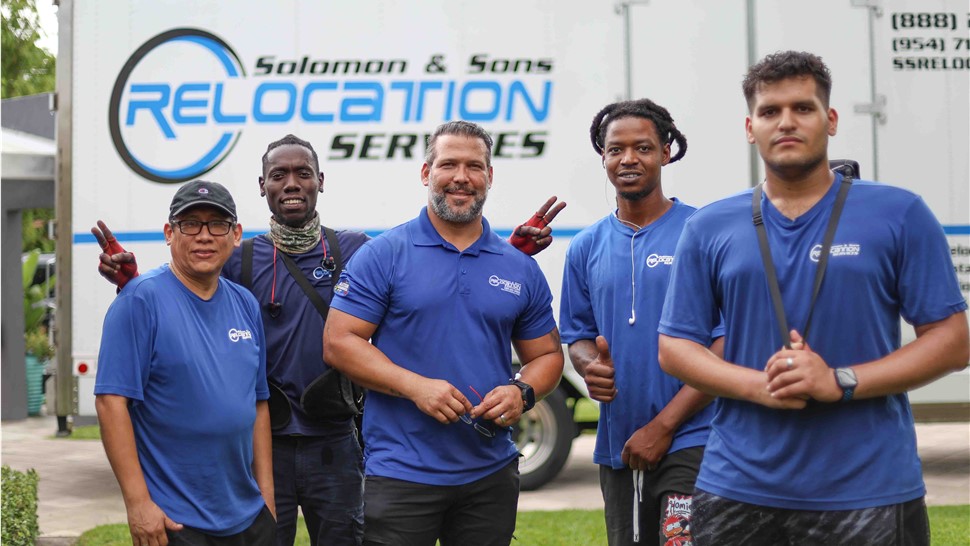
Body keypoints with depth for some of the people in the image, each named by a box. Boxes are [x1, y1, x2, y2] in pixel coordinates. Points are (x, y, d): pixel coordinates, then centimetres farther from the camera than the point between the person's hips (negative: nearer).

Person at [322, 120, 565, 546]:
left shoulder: (521, 269, 9)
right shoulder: (385, 254, -2)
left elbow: (547, 354, 15)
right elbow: (338, 342, -6)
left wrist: (522, 392, -7)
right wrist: (415, 386, -18)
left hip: (491, 475, 4)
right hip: (400, 474, -3)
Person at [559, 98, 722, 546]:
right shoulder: (587, 248, 10)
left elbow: (725, 345, -9)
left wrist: (663, 426, -14)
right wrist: (590, 365, -9)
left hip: (689, 440, -5)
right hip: (617, 447, 5)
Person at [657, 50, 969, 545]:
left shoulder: (900, 215, 1)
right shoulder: (709, 228, 7)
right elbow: (674, 347, 7)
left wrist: (839, 382, -14)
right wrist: (759, 386, -11)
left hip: (870, 490, -1)